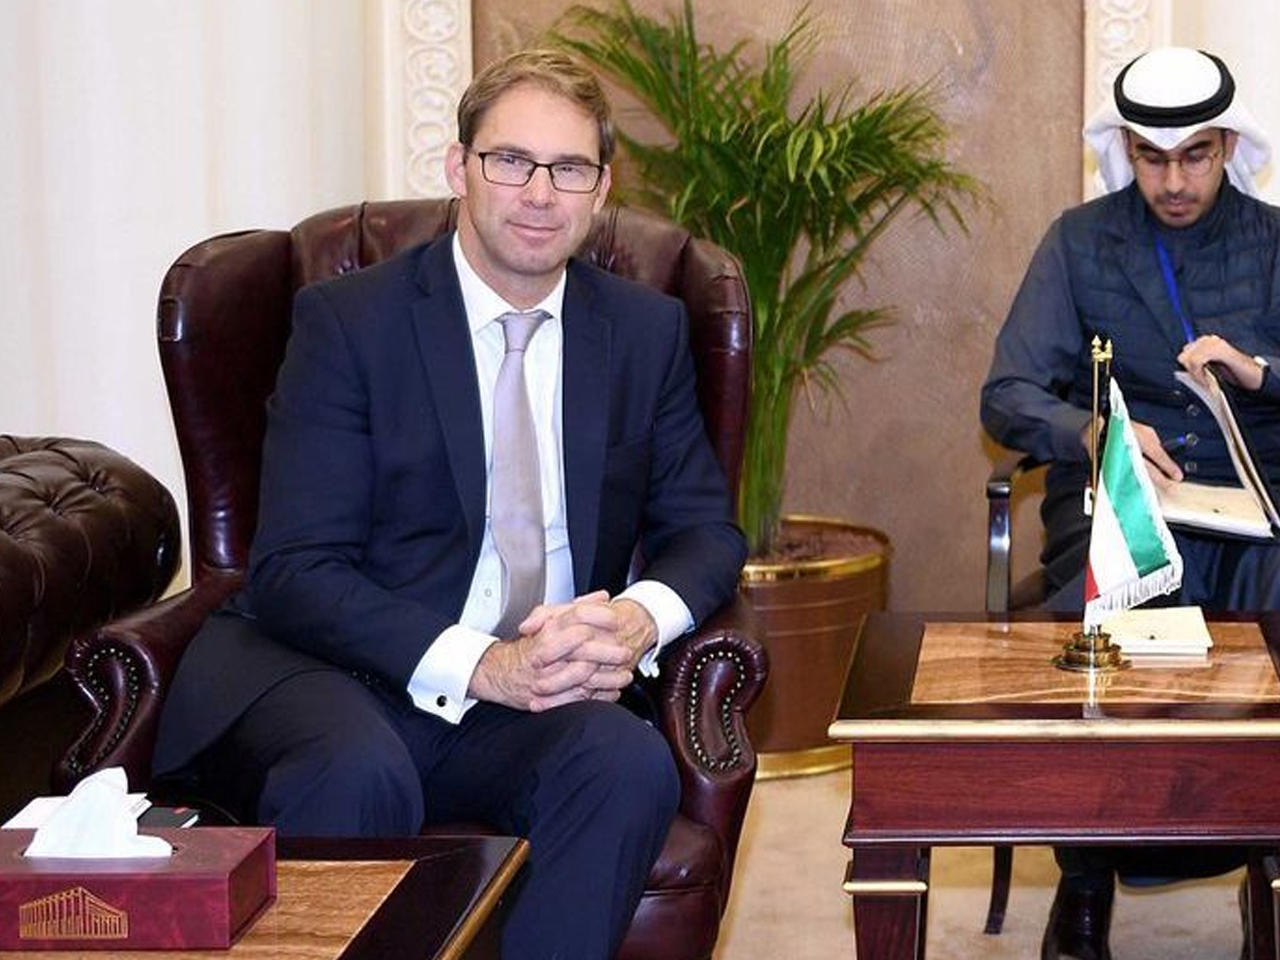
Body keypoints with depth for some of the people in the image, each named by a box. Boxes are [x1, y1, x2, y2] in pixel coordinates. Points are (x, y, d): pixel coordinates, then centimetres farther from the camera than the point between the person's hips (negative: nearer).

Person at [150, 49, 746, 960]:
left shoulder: (648, 331, 9)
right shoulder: (346, 320, -4)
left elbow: (704, 528, 11)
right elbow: (293, 573, -10)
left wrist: (640, 618, -15)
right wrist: (481, 665, -25)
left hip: (538, 687, 3)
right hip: (336, 675, -3)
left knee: (631, 763, -29)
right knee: (360, 769, -37)